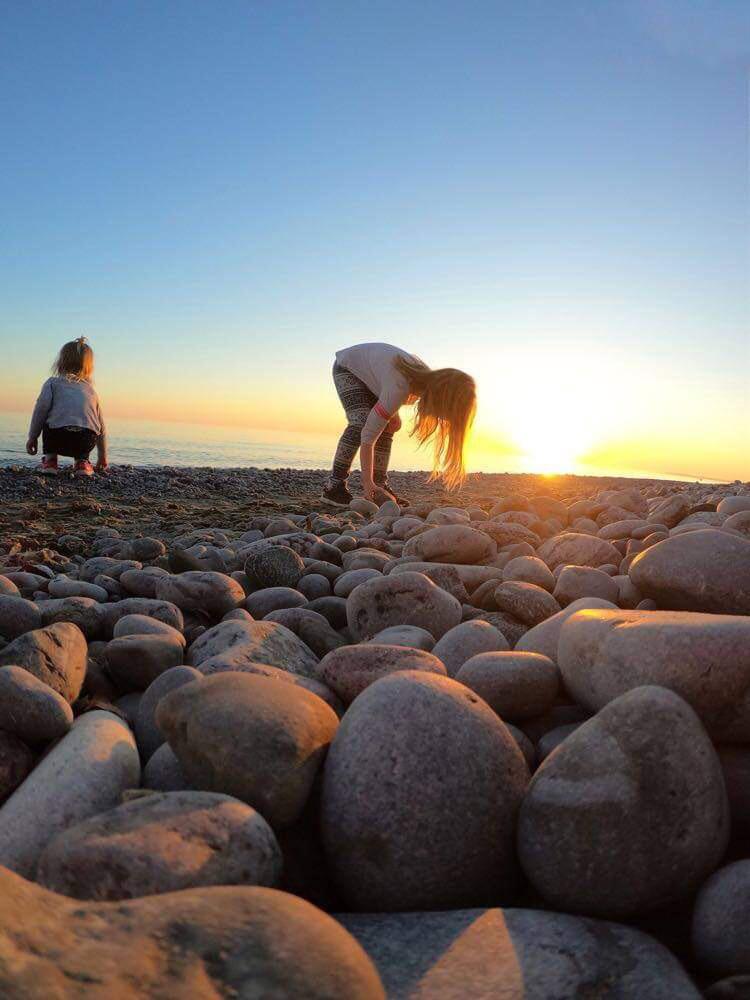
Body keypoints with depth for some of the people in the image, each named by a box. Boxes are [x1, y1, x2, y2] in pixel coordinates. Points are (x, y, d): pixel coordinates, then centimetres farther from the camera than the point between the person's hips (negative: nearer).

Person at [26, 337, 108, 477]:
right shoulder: (90, 389, 27)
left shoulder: (53, 382, 19)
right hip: (86, 442, 2)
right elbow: (101, 427, 31)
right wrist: (102, 456, 42)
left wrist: (33, 437, 13)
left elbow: (41, 409, 3)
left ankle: (50, 461, 20)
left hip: (58, 438, -2)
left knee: (48, 424, 33)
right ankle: (82, 462, 17)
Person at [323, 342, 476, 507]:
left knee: (386, 428, -4)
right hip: (347, 367, -7)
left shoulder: (429, 378, -17)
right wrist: (367, 483, -37)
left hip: (370, 372, 8)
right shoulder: (398, 389, -42)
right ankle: (334, 486, -22)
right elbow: (368, 436, -39)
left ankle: (380, 484, 3)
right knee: (361, 423, -25)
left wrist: (392, 415, -7)